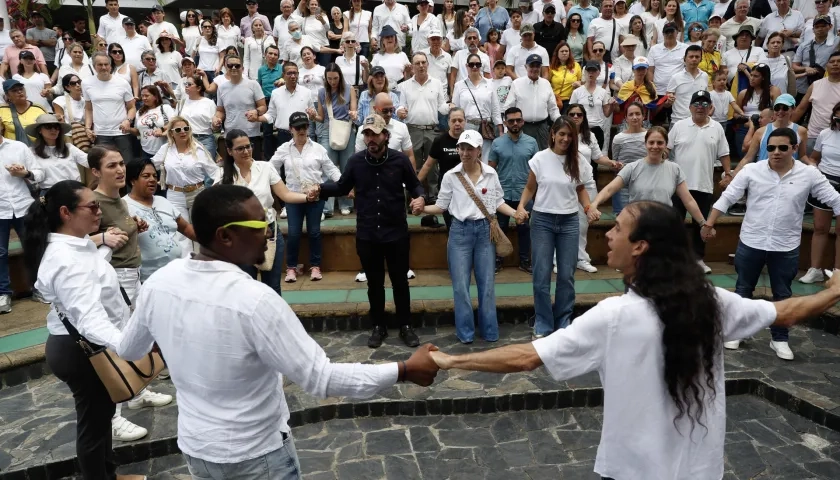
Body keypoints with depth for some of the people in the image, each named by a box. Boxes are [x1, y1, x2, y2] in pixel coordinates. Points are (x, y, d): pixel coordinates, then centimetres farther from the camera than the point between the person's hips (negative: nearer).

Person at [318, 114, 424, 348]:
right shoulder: (356, 160, -3)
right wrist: (320, 187, -9)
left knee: (400, 280, 11)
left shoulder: (400, 159, -6)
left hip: (396, 232, -1)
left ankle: (405, 326, 27)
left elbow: (414, 185, 5)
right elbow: (342, 187, 7)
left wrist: (420, 197, -17)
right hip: (366, 234, 1)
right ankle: (378, 327, 29)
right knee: (374, 283, 13)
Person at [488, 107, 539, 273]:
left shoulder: (532, 142, 1)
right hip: (502, 194, 0)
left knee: (524, 228, 10)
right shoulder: (497, 143, -1)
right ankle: (497, 260, 21)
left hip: (524, 194, 1)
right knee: (500, 228, 9)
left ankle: (525, 261, 22)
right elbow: (490, 169, 2)